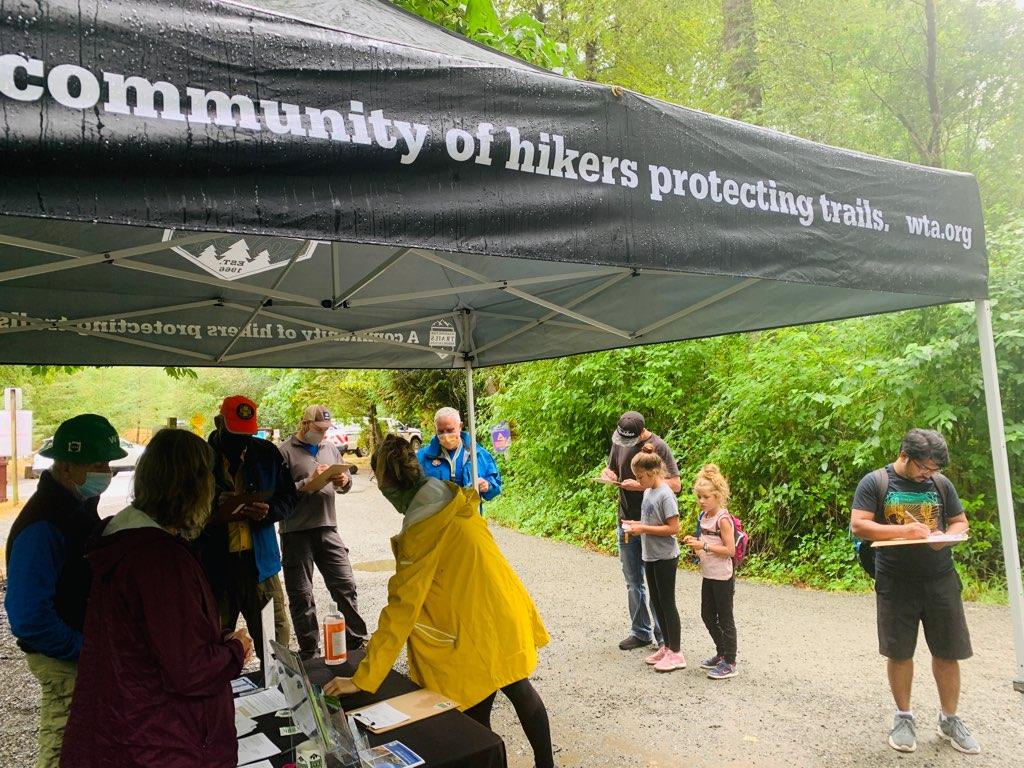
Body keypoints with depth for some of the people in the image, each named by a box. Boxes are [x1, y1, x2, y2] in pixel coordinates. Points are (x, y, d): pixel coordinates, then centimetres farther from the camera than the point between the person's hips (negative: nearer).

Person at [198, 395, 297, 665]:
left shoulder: (267, 453, 4)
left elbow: (289, 497, 9)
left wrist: (269, 511, -12)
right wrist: (217, 514, -20)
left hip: (259, 562, 2)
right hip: (214, 564, -2)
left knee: (277, 636, 7)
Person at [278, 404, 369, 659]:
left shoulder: (331, 449, 13)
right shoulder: (285, 451, -5)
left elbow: (345, 485, 19)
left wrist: (344, 480, -4)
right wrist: (309, 481, -20)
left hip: (328, 529, 4)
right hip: (296, 531, -4)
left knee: (345, 585, 6)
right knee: (301, 596, 6)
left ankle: (356, 641, 19)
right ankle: (309, 651, 19)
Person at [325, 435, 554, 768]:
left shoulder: (423, 530, -23)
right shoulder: (453, 501, -1)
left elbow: (401, 610, -23)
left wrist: (362, 679, -19)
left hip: (482, 631, -8)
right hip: (508, 612, 8)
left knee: (477, 711, 11)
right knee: (519, 689, 25)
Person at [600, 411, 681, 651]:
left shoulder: (658, 447, -14)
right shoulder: (619, 443, 3)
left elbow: (675, 484, -15)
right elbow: (611, 469, 17)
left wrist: (640, 485, -23)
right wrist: (608, 473, -7)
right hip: (626, 522, 6)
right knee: (632, 581, 13)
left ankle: (664, 635, 14)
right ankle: (640, 632, 26)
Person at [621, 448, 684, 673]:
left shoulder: (665, 495, -19)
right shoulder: (648, 492, 7)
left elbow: (673, 528, -22)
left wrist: (643, 529, -21)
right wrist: (636, 524, 0)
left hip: (665, 557, -9)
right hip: (650, 556, 9)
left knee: (667, 603, 0)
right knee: (656, 602, 15)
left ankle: (676, 653, 11)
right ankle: (666, 646, 28)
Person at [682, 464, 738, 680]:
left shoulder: (723, 519, -18)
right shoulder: (704, 516, 7)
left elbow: (730, 550, -22)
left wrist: (703, 546, -24)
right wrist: (694, 542, -1)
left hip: (722, 577, -9)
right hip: (708, 575, 9)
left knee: (725, 619, 2)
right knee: (707, 615, 17)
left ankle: (729, 663, 14)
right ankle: (721, 653, 33)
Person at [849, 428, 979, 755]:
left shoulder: (941, 483, 6)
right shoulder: (874, 482, -5)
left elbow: (960, 522, 12)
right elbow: (857, 525, -10)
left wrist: (946, 537, -11)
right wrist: (902, 531, -22)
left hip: (940, 580, 3)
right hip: (895, 584, -3)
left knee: (948, 652, 8)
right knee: (899, 653, 7)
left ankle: (949, 719, 28)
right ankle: (904, 717, 25)